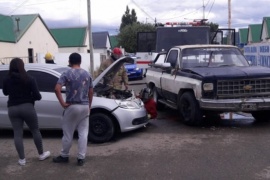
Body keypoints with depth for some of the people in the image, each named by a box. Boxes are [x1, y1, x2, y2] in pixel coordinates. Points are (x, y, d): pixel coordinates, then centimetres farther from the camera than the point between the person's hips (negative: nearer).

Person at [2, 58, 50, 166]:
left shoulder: (6, 80, 0)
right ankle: (41, 154, 22)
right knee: (35, 131, 12)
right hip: (27, 107, -2)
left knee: (17, 134, 7)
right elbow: (37, 96, -10)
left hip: (12, 109, 3)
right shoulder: (29, 79, -9)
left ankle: (22, 159, 11)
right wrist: (34, 97, 11)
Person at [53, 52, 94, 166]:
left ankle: (64, 156, 23)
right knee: (83, 133, 7)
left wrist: (62, 103, -11)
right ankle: (81, 158, 11)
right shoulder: (87, 74, 6)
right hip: (85, 107, 4)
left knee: (68, 133, 9)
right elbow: (91, 92, 9)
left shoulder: (67, 74, -7)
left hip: (72, 107, -4)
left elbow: (57, 89, -19)